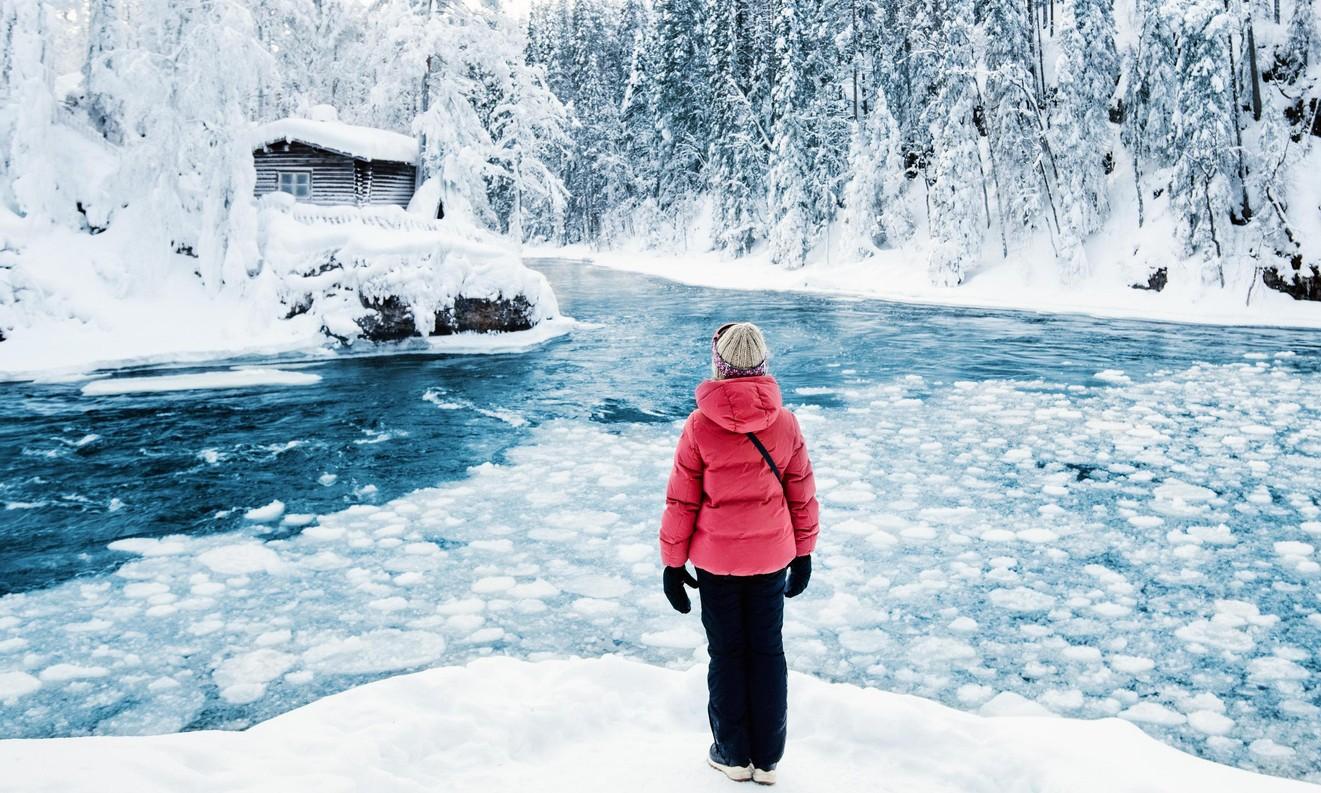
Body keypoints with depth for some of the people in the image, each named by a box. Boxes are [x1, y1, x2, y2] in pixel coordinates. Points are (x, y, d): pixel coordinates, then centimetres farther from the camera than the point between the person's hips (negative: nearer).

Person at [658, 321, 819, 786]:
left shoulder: (700, 425, -14)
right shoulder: (785, 423, -7)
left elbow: (681, 501, -9)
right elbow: (802, 494, 1)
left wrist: (672, 562, 1)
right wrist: (803, 553, 14)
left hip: (716, 559, -2)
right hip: (772, 556, 2)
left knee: (727, 653, 13)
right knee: (768, 651, 14)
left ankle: (734, 755, 25)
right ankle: (768, 759, 24)